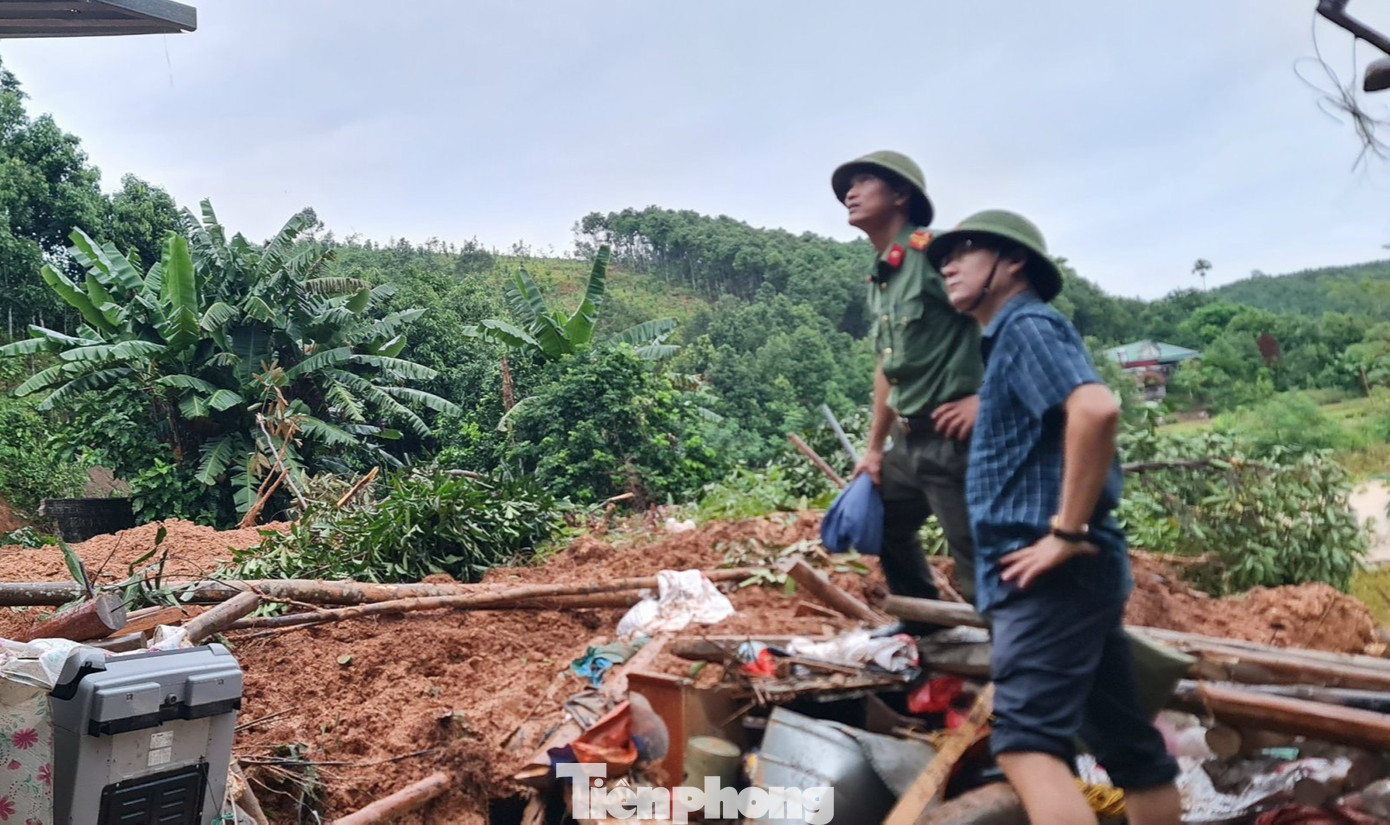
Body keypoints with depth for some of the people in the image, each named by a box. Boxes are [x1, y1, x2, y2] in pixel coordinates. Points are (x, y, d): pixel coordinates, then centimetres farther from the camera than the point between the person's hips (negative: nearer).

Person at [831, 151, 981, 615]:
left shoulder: (934, 251, -12)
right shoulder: (878, 280, 15)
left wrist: (985, 398, -20)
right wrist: (875, 449, 22)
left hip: (954, 438, -10)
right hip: (911, 439, 10)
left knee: (979, 567, -7)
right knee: (882, 524, 25)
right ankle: (926, 631, 41)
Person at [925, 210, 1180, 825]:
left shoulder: (1027, 326, -7)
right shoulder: (1013, 341, 22)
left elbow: (1097, 408, -25)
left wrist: (1067, 532, -23)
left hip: (1052, 573, -10)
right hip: (1068, 576, 10)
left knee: (1026, 742, -18)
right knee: (1127, 743, 14)